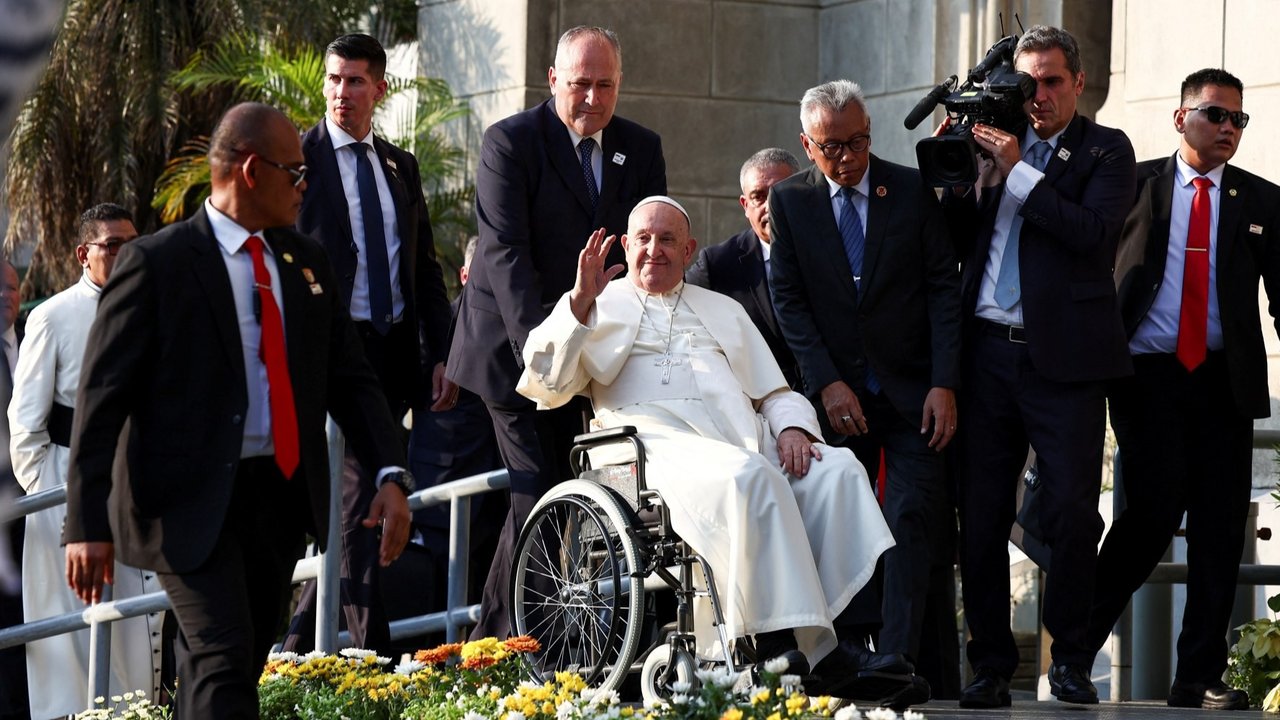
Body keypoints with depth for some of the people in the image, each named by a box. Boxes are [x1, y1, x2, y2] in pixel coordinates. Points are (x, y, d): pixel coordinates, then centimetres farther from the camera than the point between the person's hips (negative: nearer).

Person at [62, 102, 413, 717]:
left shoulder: (306, 263, 11)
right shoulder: (155, 264, -8)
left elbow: (350, 379, 14)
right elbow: (101, 397, -9)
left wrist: (390, 474, -3)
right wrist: (88, 524, -14)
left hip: (283, 497, 7)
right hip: (192, 502, -6)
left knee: (245, 666, 11)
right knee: (224, 664, -17)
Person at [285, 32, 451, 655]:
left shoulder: (400, 166, 15)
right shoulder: (296, 159, -2)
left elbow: (425, 266, 17)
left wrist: (439, 354, 9)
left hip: (396, 352, 6)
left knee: (355, 508, 9)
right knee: (357, 502, -11)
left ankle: (300, 642, 22)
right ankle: (372, 656, -11)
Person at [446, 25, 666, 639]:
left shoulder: (641, 150, 6)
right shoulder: (510, 141, -9)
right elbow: (505, 252, -18)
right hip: (515, 342, -5)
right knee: (539, 489, -12)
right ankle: (504, 637, -1)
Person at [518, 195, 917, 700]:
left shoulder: (722, 311, 33)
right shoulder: (602, 306, 21)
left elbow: (776, 393, 27)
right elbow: (545, 385, 5)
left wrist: (791, 428, 3)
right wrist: (580, 302, -6)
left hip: (749, 440, 5)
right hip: (660, 443, -5)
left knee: (838, 470, -24)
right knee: (747, 477, -37)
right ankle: (783, 645, -39)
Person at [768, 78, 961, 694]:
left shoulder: (913, 191, 2)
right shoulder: (789, 200, 4)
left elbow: (944, 288, 0)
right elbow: (788, 299, 0)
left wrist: (944, 384, -9)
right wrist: (827, 383, -10)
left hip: (912, 389, -1)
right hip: (838, 390, 1)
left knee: (913, 521, -11)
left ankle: (897, 661, -15)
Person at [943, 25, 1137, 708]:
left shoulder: (1105, 150, 3)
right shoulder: (996, 144, 15)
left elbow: (1094, 231, -14)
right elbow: (960, 241, 14)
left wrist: (1017, 170, -13)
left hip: (1062, 357, -4)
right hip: (988, 352, 4)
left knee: (1072, 515, -5)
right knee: (980, 517, 4)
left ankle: (1070, 659, 10)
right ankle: (991, 664, 12)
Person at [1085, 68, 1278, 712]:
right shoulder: (1134, 184, 7)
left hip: (1225, 381, 3)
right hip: (1147, 371, -3)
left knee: (1220, 527, 1)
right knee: (1156, 508, -14)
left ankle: (1199, 678, 9)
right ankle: (1077, 643, 1)